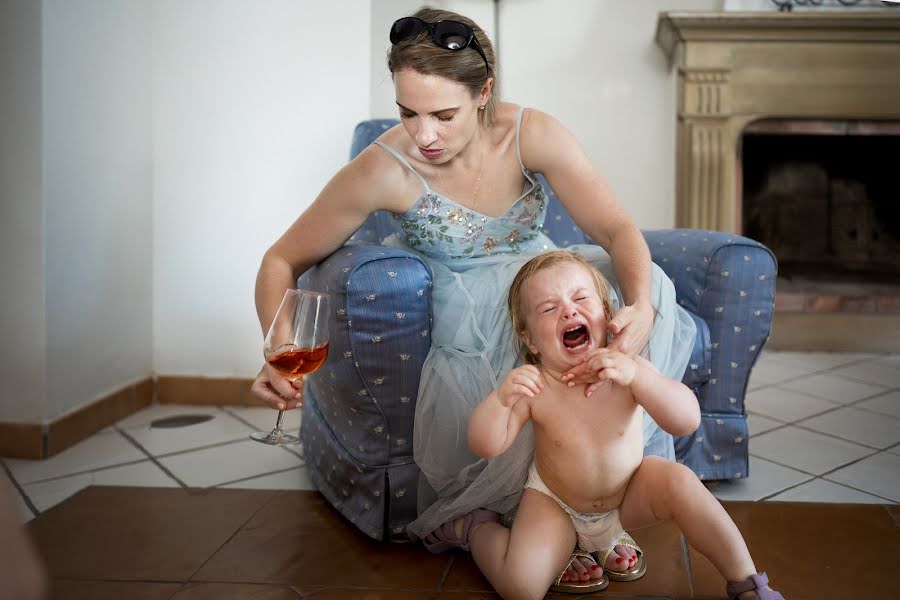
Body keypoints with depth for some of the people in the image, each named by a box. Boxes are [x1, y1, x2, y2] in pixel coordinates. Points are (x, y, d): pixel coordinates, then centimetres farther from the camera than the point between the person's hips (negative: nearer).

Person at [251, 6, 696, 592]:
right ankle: (463, 521, -5)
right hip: (463, 318, -3)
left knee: (645, 286, -24)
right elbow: (282, 262, -13)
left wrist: (640, 306, -43)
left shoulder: (532, 135, -18)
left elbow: (619, 229, -21)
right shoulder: (385, 169, -23)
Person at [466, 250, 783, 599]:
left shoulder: (627, 368, -22)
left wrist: (636, 375, -49)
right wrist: (502, 398, -47)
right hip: (555, 504, -1)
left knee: (679, 481, -25)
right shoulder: (533, 386, -24)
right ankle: (476, 526, 12)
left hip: (629, 492, 2)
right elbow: (485, 447, -28)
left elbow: (687, 422, -33)